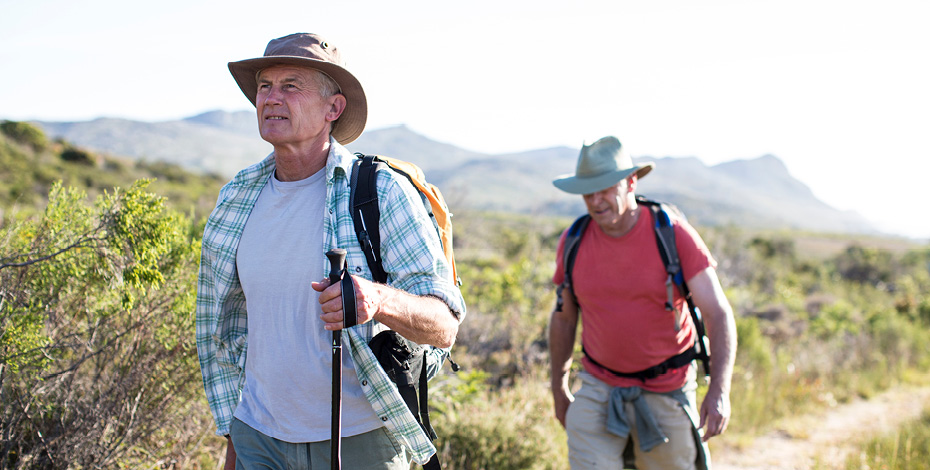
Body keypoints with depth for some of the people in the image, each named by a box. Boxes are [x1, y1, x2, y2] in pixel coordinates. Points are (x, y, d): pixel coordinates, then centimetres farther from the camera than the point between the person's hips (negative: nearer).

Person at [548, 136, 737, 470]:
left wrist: (720, 390, -29)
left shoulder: (673, 235, -15)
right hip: (600, 390, 1)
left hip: (666, 392, -1)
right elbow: (563, 317, 7)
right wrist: (558, 391, 12)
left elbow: (718, 314, -17)